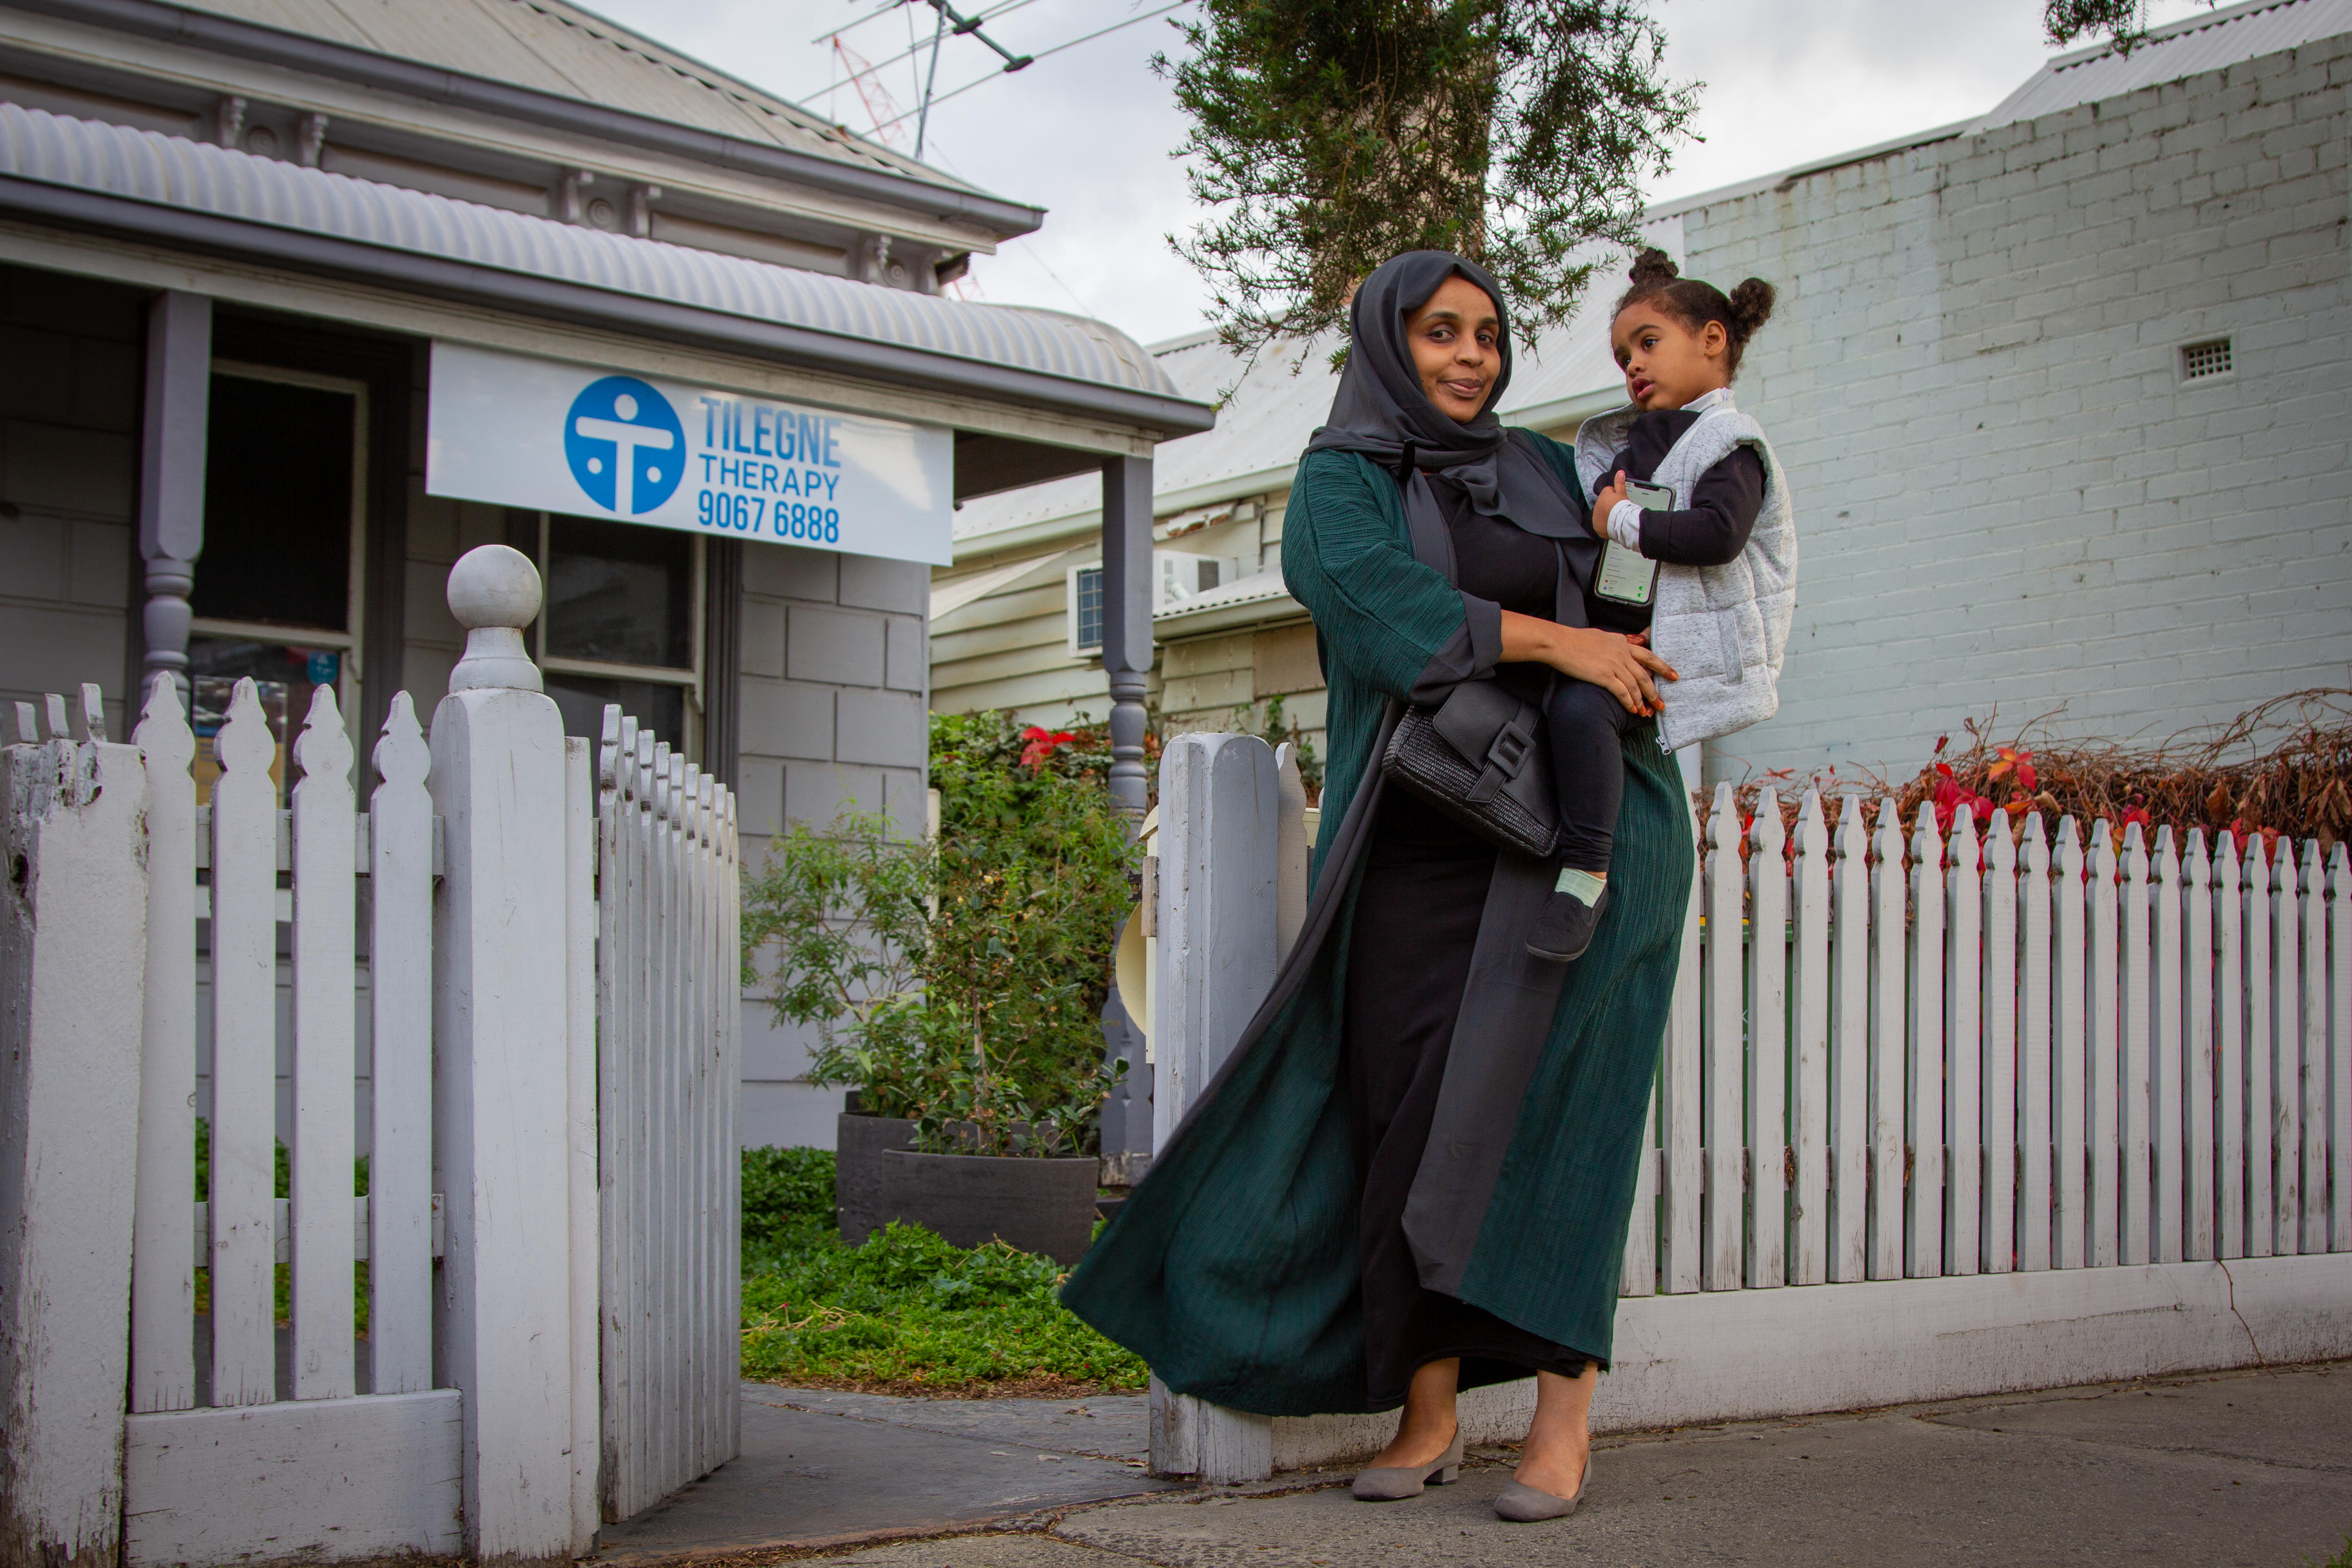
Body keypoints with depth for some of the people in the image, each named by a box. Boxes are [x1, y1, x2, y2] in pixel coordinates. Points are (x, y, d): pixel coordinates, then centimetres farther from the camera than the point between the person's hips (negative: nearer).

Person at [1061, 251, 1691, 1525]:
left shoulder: (1540, 469, 18)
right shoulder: (1337, 484, 8)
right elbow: (1380, 601, -13)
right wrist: (1553, 641, -15)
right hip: (1420, 833, -1)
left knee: (1544, 1086, -17)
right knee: (1411, 1101, -6)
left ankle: (1564, 1408, -15)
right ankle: (1428, 1413, 5)